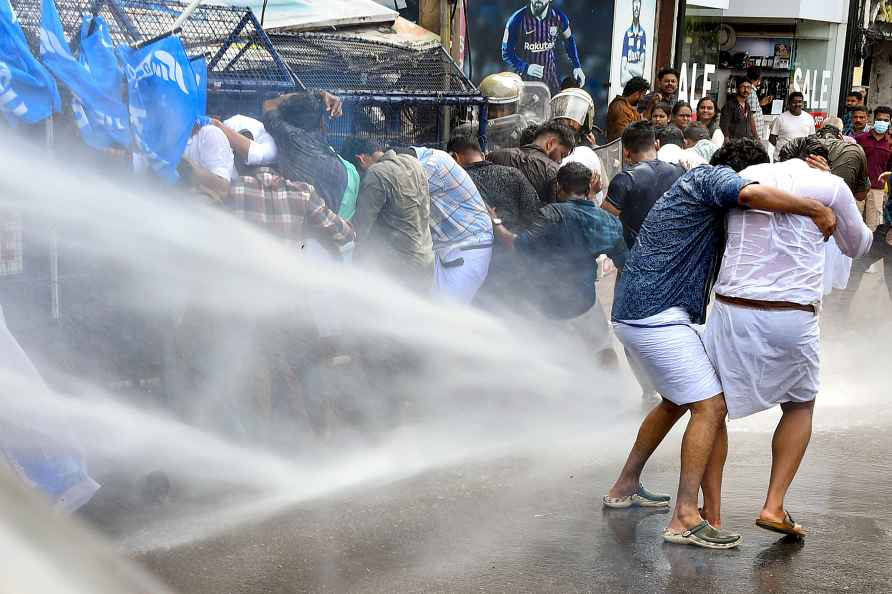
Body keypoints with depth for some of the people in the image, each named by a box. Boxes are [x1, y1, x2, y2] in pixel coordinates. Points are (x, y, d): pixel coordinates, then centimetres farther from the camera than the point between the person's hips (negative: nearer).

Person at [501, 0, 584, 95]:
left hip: (551, 78, 2)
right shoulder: (517, 19, -14)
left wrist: (577, 66, 6)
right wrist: (525, 67, -23)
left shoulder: (559, 17, -6)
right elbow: (506, 52, -8)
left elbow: (569, 40, 13)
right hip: (525, 80, -2)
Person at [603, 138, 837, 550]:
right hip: (656, 312, -10)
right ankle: (685, 519, -12)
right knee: (711, 406, -10)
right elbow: (752, 194, -27)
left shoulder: (703, 188, 26)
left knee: (676, 401, 24)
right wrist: (816, 208, -16)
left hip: (637, 311, 10)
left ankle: (625, 486, 32)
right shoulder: (714, 176, -4)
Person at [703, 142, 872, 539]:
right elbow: (857, 246, 19)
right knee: (800, 405, 22)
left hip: (732, 309, 2)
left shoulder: (748, 175, 12)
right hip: (792, 319, -1)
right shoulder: (830, 186, 3)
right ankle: (774, 506, 14)